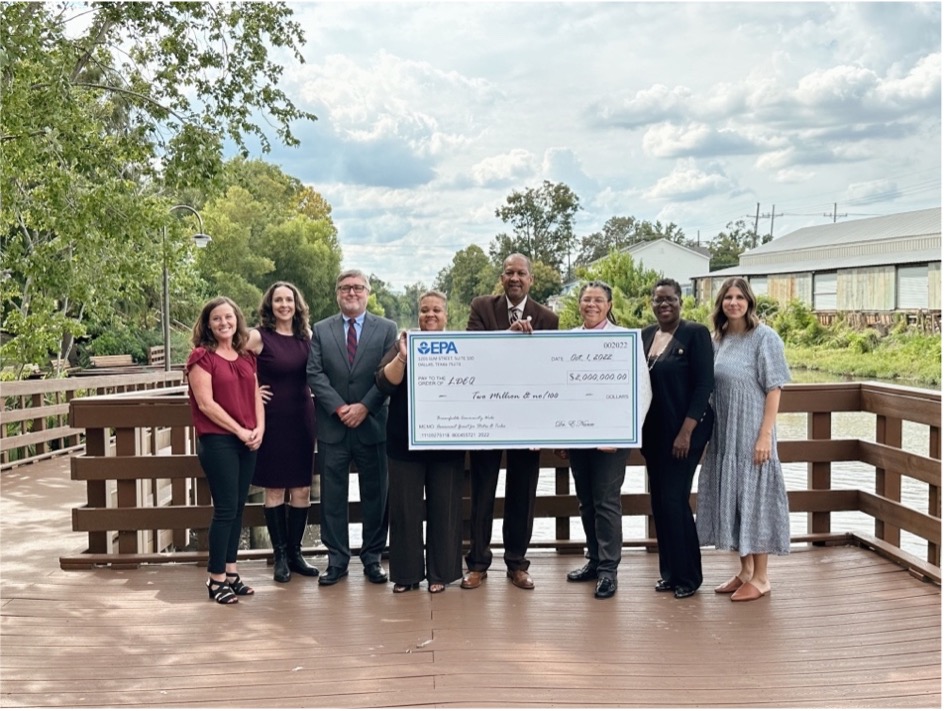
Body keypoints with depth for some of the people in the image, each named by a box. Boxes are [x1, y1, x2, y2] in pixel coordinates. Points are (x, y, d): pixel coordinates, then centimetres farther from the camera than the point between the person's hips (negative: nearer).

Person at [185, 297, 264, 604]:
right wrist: (239, 430, -12)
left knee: (238, 507, 10)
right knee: (225, 508, -5)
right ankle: (216, 579, 6)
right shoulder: (201, 357, -6)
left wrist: (259, 428, -3)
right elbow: (206, 403, -12)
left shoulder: (246, 356, 13)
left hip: (248, 441, 6)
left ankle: (231, 572, 19)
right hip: (217, 441, -6)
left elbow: (255, 394, 13)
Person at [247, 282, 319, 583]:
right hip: (272, 420, -4)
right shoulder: (258, 337, -7)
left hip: (302, 420, 4)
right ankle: (280, 556, 15)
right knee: (274, 489, 4)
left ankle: (295, 553, 19)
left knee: (301, 490, 6)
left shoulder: (305, 338, 7)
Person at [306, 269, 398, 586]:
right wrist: (339, 407, -13)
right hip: (332, 426, 1)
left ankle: (372, 558, 19)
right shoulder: (321, 330, 8)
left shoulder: (387, 329, 5)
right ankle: (337, 560, 15)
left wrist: (364, 406, -13)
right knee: (333, 496, 5)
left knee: (375, 495, 7)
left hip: (372, 424, 0)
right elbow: (314, 373, -1)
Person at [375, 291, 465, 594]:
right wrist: (402, 357, -23)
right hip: (405, 440, 0)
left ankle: (439, 573, 16)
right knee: (405, 507, 3)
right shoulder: (403, 344, 5)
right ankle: (407, 573, 14)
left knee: (444, 507, 5)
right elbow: (384, 383, -7)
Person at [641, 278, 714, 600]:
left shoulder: (695, 333, -8)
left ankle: (688, 576, 8)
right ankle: (669, 571, 21)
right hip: (653, 431, 6)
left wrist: (686, 431, -17)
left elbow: (704, 385, -12)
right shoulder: (645, 336, 9)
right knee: (659, 500, 9)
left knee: (675, 499, -6)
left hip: (683, 431, -6)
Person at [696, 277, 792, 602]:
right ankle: (744, 571, 23)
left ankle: (760, 577, 11)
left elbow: (773, 389, -10)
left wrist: (765, 434, -16)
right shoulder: (717, 340, 9)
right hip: (722, 435, 6)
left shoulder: (764, 337, -7)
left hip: (750, 433, -6)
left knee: (753, 496, -1)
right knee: (729, 497, 10)